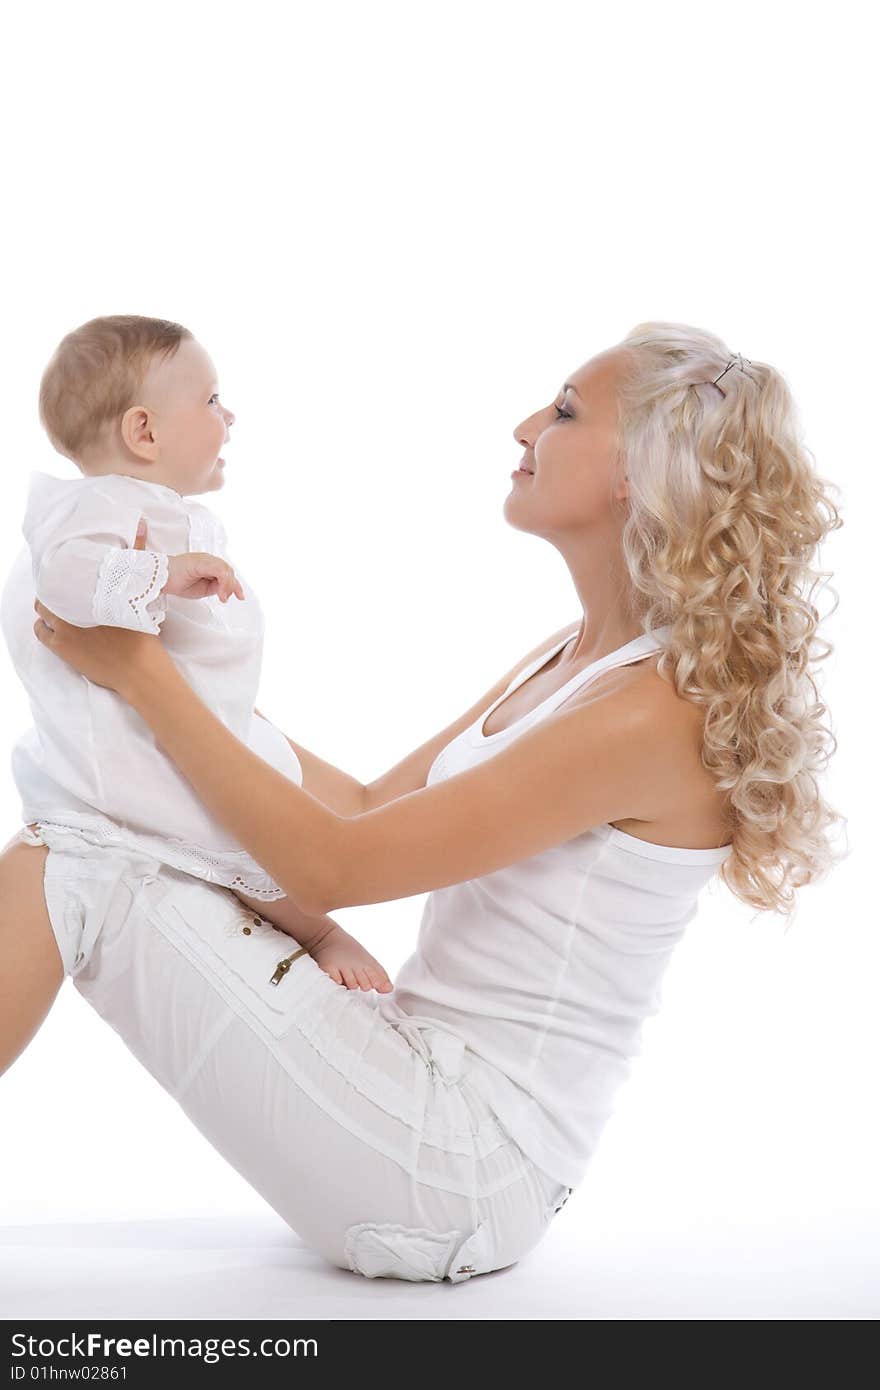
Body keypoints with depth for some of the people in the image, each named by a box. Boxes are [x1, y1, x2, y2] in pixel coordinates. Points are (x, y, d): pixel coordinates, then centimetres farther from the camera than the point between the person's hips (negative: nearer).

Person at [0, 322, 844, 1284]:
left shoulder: (659, 714, -20)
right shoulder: (571, 659, 10)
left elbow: (332, 866, -19)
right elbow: (373, 806, 15)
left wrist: (142, 672, -12)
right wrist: (222, 697, 13)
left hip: (461, 1182, -9)